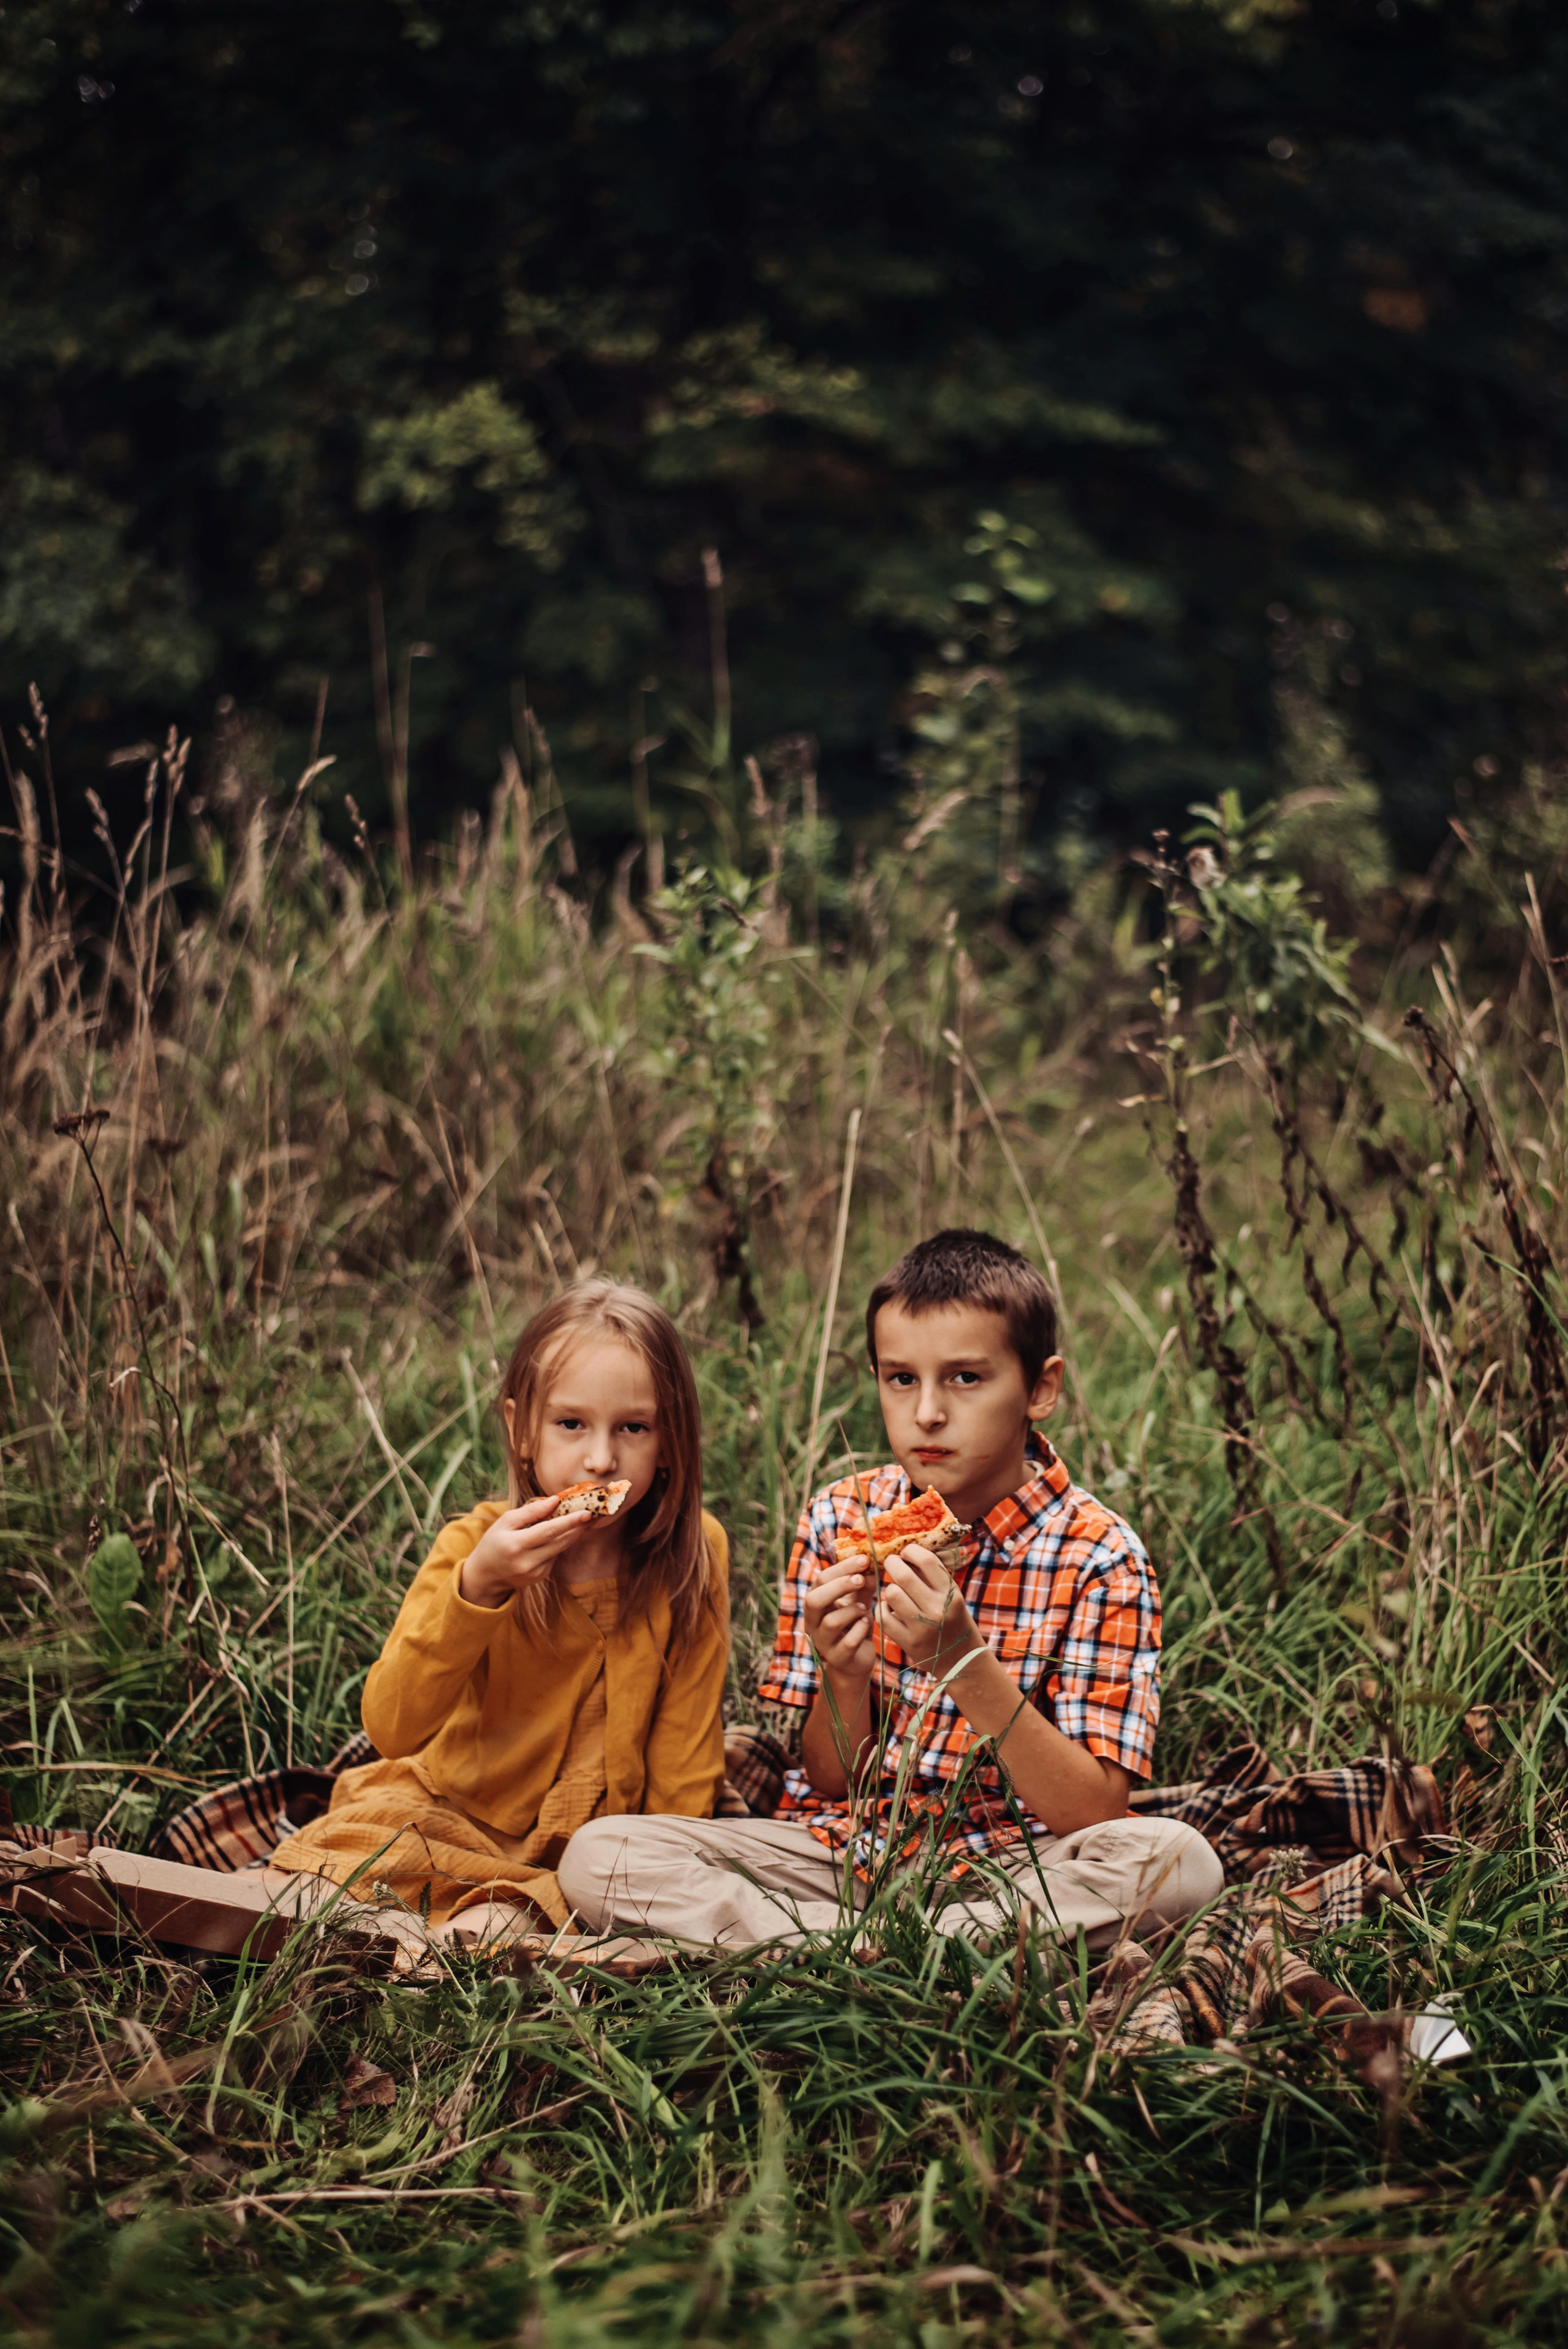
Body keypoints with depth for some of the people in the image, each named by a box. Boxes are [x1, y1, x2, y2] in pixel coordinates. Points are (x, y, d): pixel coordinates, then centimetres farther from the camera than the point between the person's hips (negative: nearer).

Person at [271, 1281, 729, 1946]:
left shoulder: (694, 1554, -9)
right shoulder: (477, 1546, -12)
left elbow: (685, 1753, 0)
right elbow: (391, 1729, -23)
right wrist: (475, 1588, -33)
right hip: (456, 1810, 0)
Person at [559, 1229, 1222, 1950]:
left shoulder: (1099, 1557, -9)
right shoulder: (839, 1519, 0)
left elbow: (1094, 1815, -15)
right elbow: (831, 1782, 4)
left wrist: (968, 1663, -27)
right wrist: (842, 1676, -18)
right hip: (843, 1848, 3)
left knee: (1179, 1859, -34)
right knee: (596, 1856, -20)